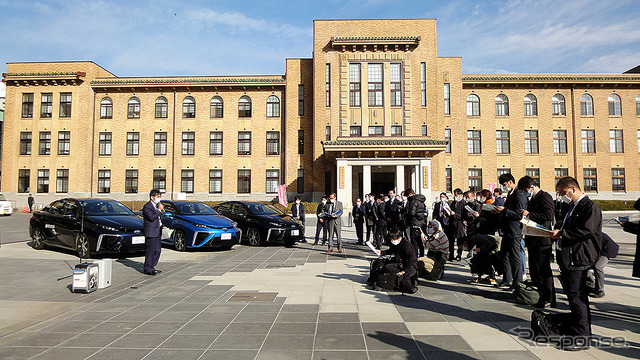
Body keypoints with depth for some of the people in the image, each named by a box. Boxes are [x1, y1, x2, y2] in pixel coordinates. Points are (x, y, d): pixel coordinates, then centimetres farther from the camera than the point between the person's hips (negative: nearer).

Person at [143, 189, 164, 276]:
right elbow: (151, 218, -22)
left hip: (158, 231, 9)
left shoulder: (157, 205, 16)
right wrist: (159, 210, -17)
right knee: (150, 251, -3)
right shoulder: (147, 206, -11)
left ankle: (151, 267, 22)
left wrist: (161, 224, 14)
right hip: (151, 232, -9)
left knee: (157, 250, 11)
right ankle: (147, 269, 6)